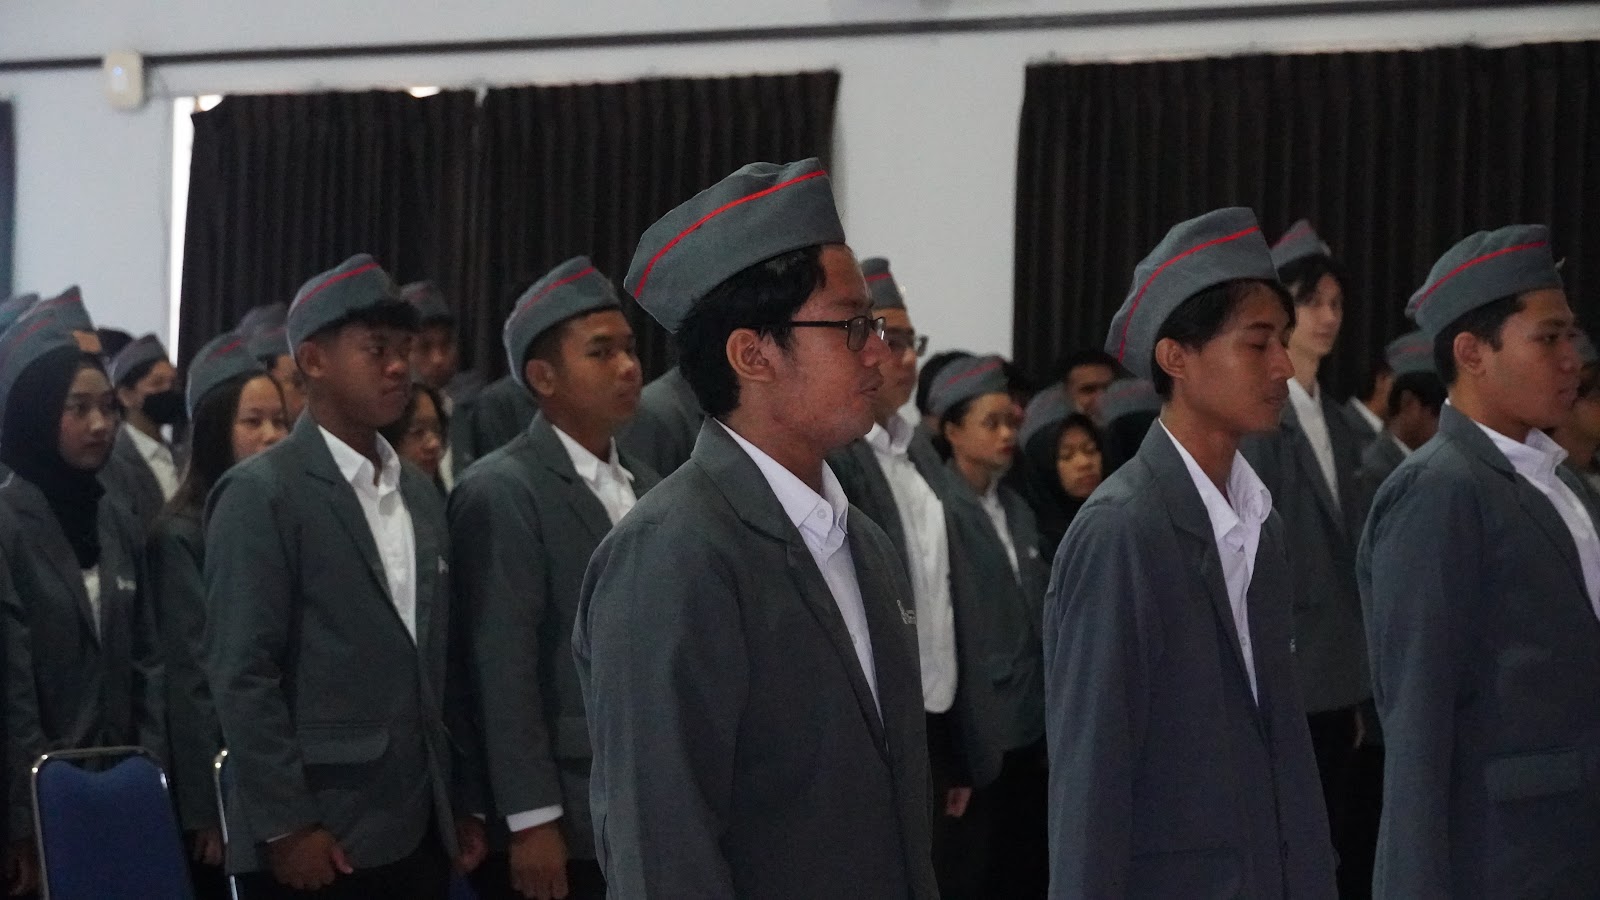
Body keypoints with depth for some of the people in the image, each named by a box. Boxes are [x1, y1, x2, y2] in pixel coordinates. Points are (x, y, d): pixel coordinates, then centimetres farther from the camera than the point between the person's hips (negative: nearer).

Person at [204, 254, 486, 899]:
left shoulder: (420, 496, 15)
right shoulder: (260, 495, -6)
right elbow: (242, 674, -11)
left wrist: (464, 803, 12)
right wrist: (285, 826, -15)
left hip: (420, 835, 6)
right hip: (317, 840, -6)